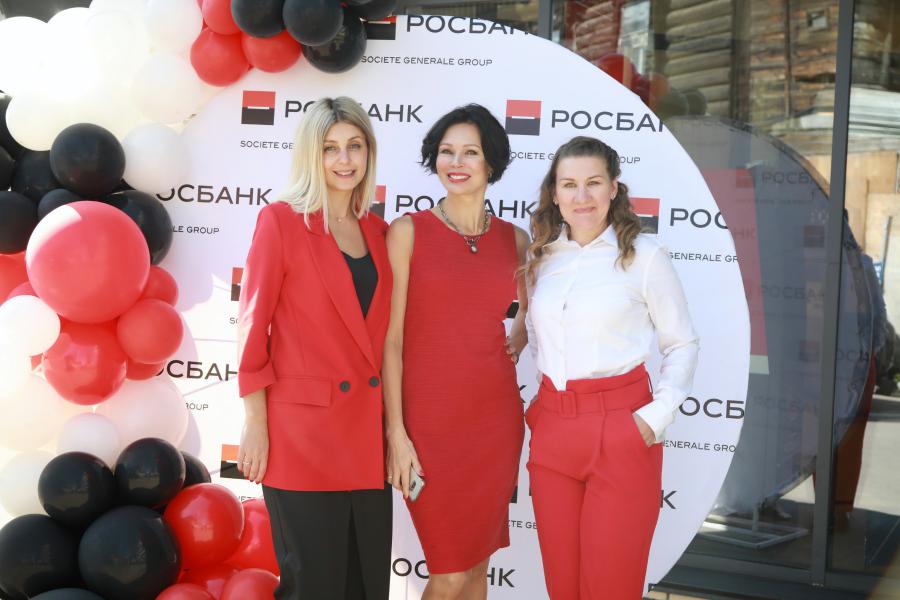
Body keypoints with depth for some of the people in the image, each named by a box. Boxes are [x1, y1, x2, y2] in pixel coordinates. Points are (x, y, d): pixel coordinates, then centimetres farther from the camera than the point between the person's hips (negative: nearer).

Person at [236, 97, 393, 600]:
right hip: (303, 431, -5)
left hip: (368, 431, 5)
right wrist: (255, 424, -10)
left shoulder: (379, 232, 11)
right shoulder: (281, 220, -5)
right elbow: (253, 327, -6)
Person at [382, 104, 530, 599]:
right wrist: (396, 433, -11)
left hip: (496, 417, 4)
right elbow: (390, 338, -7)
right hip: (430, 419, -4)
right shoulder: (409, 231, -4)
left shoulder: (515, 240, 7)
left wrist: (519, 337, 6)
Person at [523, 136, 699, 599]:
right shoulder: (541, 255, 8)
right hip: (552, 425, 4)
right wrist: (539, 399, 9)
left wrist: (657, 415, -10)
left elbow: (682, 344, 1)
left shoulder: (644, 254, -4)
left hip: (621, 428, -4)